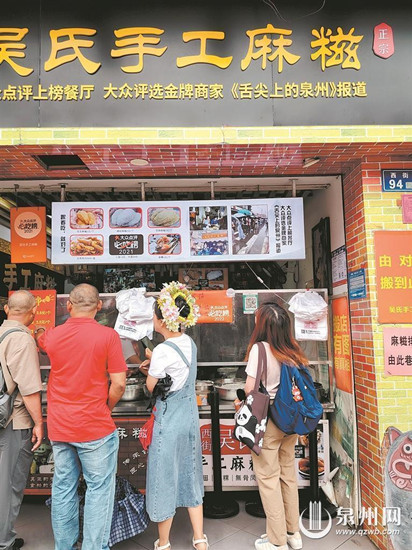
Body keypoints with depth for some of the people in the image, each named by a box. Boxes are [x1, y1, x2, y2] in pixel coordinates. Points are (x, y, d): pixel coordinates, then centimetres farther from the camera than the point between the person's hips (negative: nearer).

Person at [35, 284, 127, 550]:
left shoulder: (52, 335, -1)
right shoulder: (108, 335, -14)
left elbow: (40, 340, 24)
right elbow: (119, 383, -15)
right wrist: (106, 408, 2)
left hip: (59, 427, 5)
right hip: (95, 427, -5)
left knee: (63, 487, 18)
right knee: (99, 489, 8)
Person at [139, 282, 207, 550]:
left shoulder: (163, 351, -22)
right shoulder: (190, 343, 0)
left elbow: (151, 386, -10)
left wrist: (150, 367, 5)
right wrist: (154, 362, 3)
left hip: (169, 421, -7)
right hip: (191, 417, 7)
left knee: (165, 479, 11)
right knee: (190, 476, 19)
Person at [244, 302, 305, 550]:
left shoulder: (260, 348, -16)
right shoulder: (292, 349, 1)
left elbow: (250, 389, -16)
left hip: (267, 420, -6)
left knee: (268, 478, 7)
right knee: (288, 473, 18)